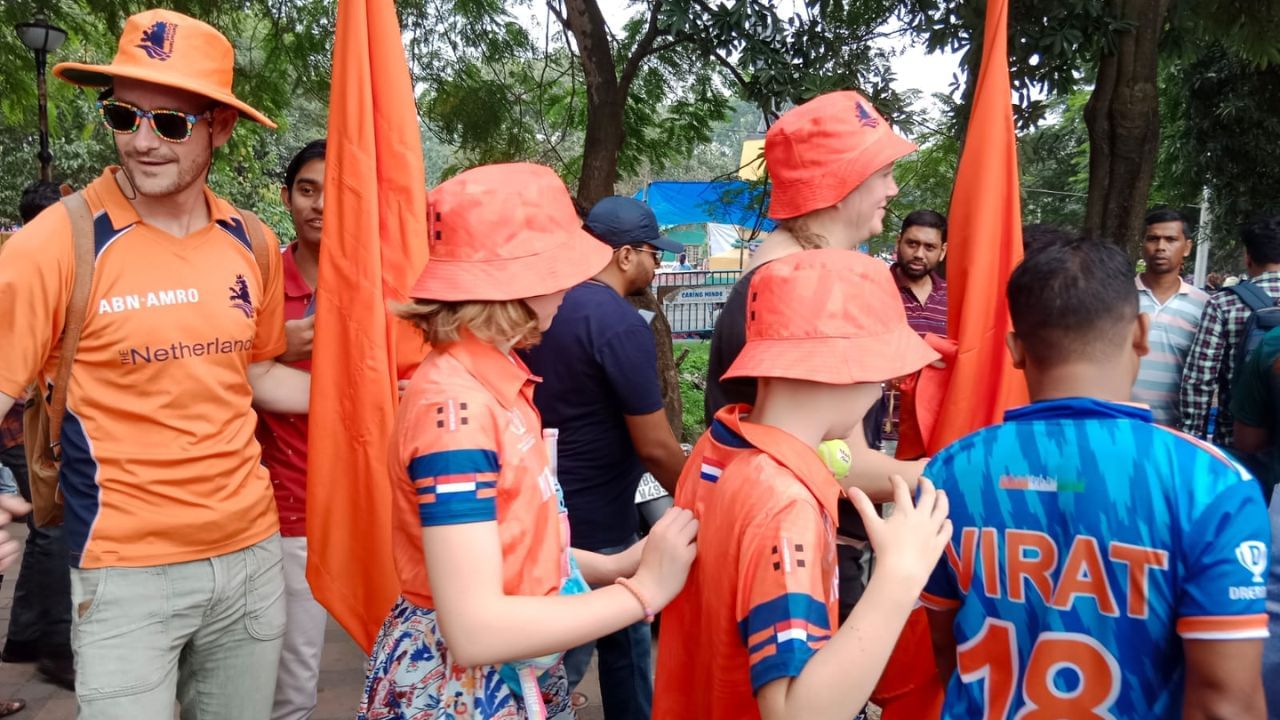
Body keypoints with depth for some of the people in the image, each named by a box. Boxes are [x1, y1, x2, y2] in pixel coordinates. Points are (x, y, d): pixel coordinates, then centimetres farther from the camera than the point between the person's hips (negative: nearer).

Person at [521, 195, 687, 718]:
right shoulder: (622, 325, -21)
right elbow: (656, 448, -20)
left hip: (549, 508, 9)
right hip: (594, 522, -9)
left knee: (623, 634, 22)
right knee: (564, 658, 6)